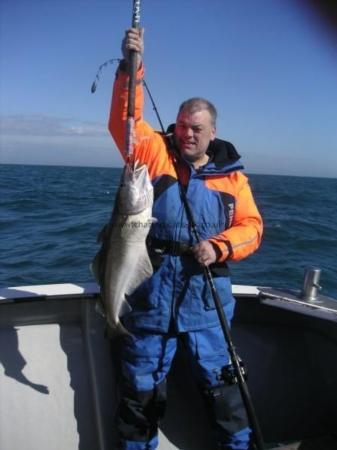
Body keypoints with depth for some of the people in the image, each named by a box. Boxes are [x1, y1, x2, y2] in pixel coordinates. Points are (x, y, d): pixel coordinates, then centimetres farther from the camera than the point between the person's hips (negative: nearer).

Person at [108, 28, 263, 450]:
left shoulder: (231, 176, 6)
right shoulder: (155, 153, 3)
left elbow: (251, 226, 3)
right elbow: (124, 121, -10)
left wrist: (219, 247, -15)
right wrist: (130, 68, -21)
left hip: (206, 299, 1)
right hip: (151, 293, 0)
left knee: (220, 385, 12)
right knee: (141, 388, 13)